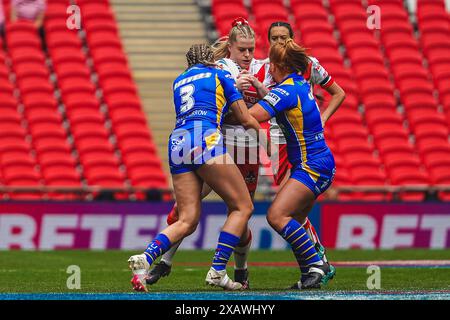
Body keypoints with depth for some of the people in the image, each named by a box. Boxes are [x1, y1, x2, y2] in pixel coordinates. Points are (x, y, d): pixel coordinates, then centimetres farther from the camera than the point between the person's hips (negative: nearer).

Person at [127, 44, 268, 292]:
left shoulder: (179, 82, 28)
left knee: (187, 220, 4)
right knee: (242, 206, 3)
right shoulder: (219, 75, 15)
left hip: (177, 143, 6)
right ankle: (217, 271, -8)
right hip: (206, 140, -6)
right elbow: (247, 120, 15)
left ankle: (145, 257, -20)